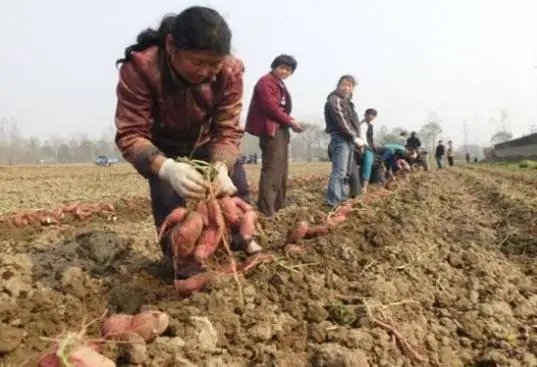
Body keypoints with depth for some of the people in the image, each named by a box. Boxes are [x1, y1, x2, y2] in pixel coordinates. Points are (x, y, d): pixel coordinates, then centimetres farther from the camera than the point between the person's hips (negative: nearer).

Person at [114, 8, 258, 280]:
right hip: (163, 146, -2)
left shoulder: (230, 72, -32)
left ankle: (241, 244, 31)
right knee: (168, 202, -13)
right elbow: (130, 135, -39)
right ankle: (185, 269, 6)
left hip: (206, 141, 3)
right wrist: (168, 169, -57)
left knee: (236, 190, 6)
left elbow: (227, 130, -28)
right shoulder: (140, 68, -39)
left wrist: (221, 167, -50)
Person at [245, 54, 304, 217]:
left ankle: (278, 208, 20)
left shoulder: (280, 85, 25)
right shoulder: (266, 81, -8)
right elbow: (271, 107, -18)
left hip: (280, 129, 11)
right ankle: (266, 212, -17)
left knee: (281, 171, 13)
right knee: (272, 170, -15)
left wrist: (290, 122, 6)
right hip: (271, 129, -11)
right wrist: (290, 121, -12)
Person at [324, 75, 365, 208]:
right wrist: (355, 137, -17)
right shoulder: (334, 100, -6)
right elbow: (341, 122, -16)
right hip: (340, 139, -10)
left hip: (348, 140, 10)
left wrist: (356, 140, 12)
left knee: (346, 173, 14)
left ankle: (343, 199, 22)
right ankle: (333, 204, -24)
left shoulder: (346, 102, 25)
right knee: (339, 172, -19)